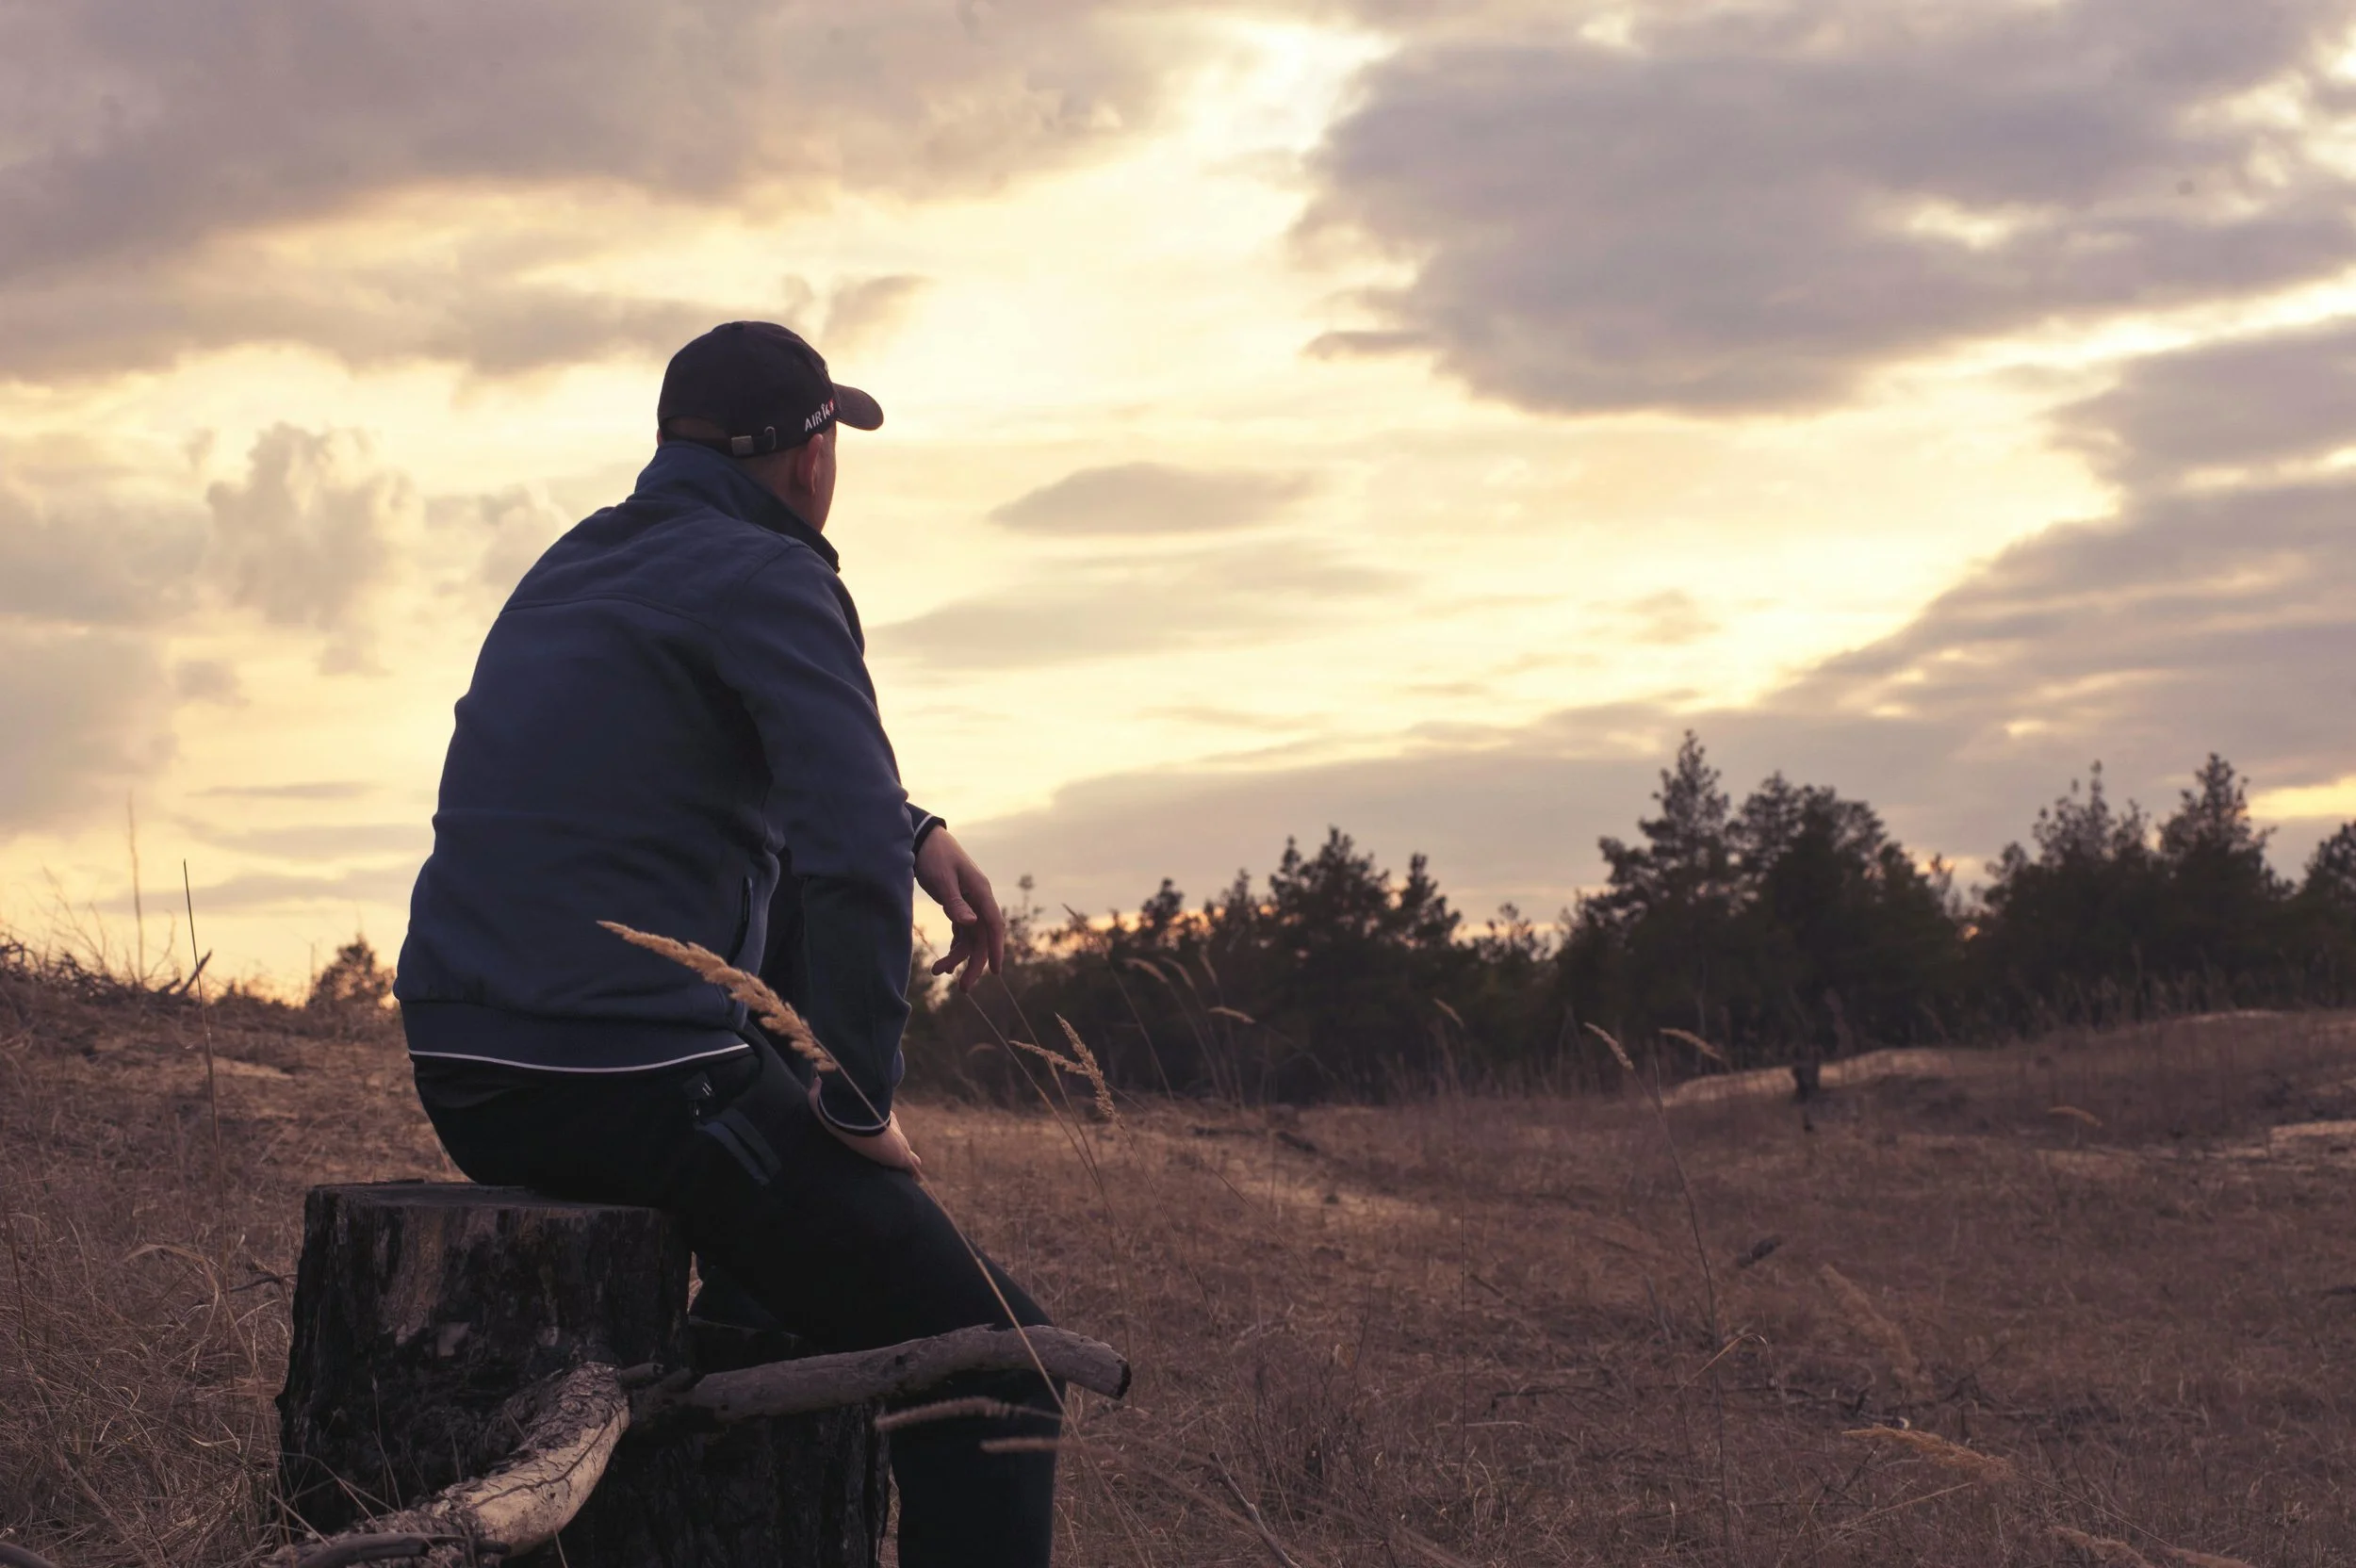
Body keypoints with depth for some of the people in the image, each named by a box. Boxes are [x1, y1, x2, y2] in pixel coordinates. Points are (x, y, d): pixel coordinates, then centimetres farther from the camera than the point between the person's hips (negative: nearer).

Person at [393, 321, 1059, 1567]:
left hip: (463, 1081, 9)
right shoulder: (766, 577, -8)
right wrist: (862, 1107, -10)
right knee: (994, 1366, -2)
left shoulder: (571, 567, 18)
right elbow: (850, 858, -20)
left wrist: (912, 829, 20)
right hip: (636, 1080, -9)